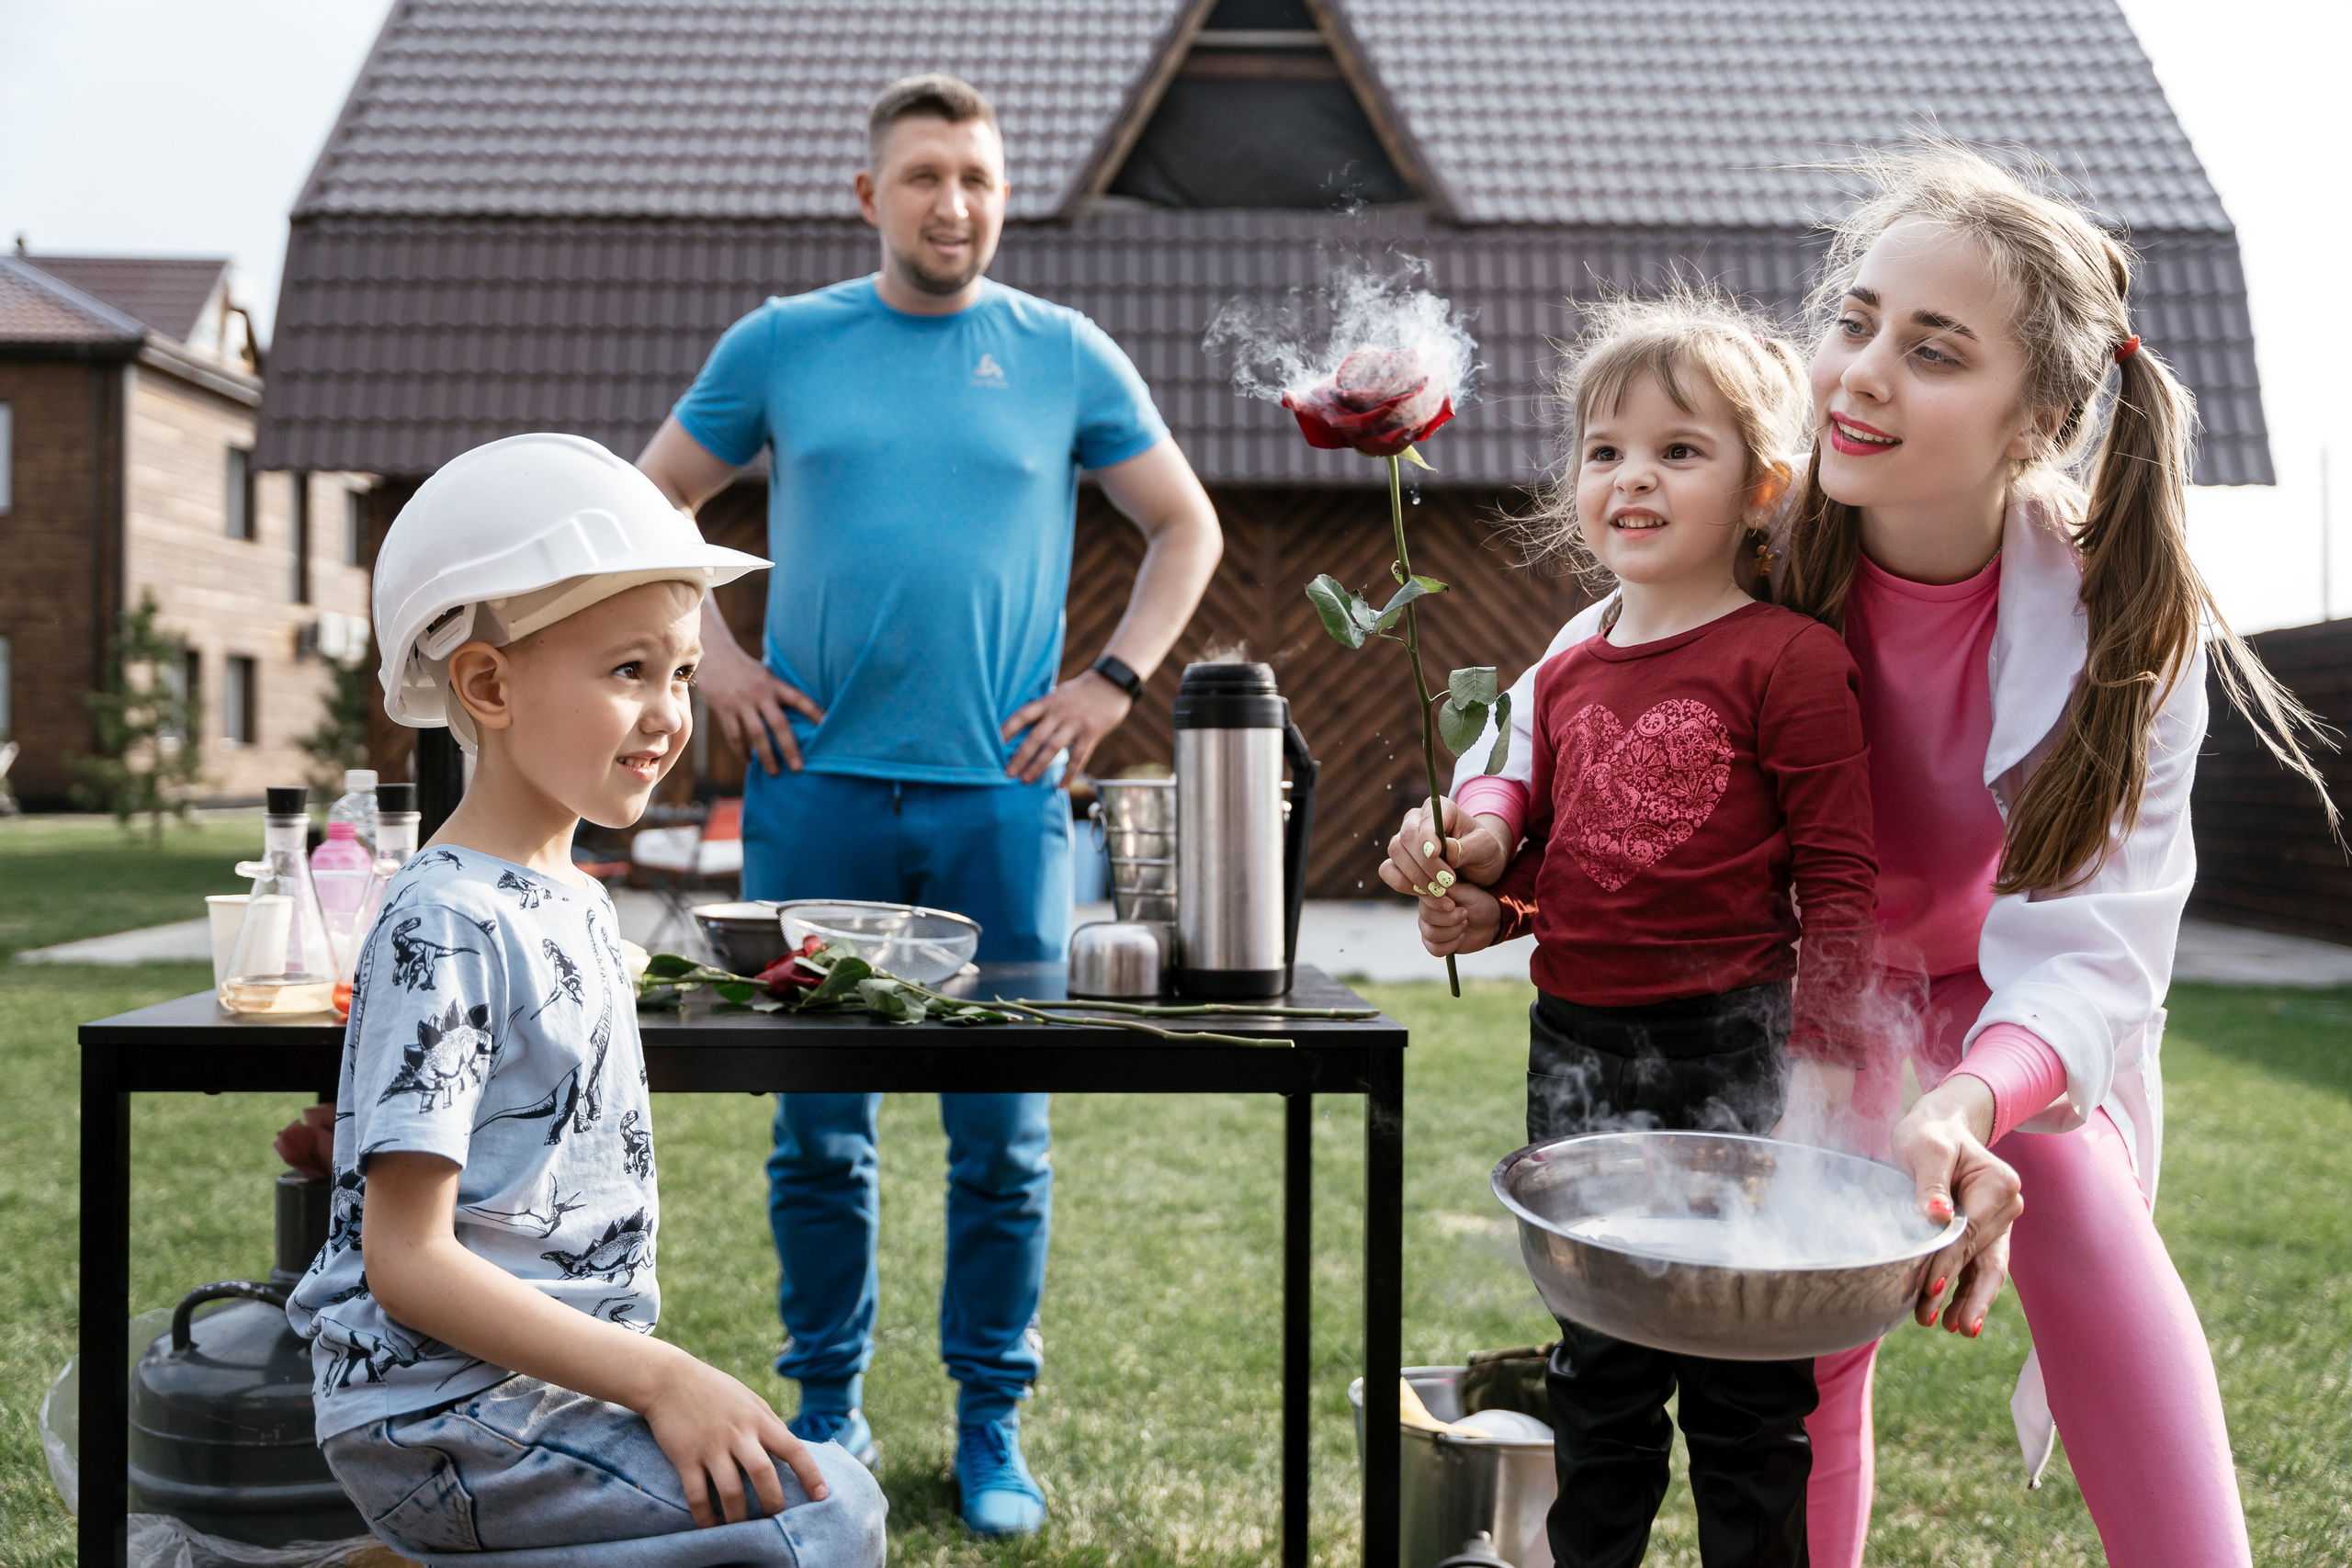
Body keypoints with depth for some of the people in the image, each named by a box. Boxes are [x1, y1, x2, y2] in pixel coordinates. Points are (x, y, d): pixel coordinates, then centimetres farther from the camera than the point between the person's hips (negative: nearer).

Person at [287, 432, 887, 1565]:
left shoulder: (573, 901, 9)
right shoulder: (447, 927, -18)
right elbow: (408, 1259, -21)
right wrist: (656, 1376, -23)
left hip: (548, 1378, 9)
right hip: (441, 1413, -9)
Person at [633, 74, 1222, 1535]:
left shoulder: (1069, 356, 6)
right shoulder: (780, 344, 7)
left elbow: (1188, 529, 13)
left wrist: (1114, 680, 2)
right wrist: (713, 660, 4)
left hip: (1002, 793, 0)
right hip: (819, 790, 1)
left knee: (1003, 1137, 4)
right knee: (820, 1130, 7)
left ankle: (993, 1426, 18)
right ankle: (828, 1405, 23)